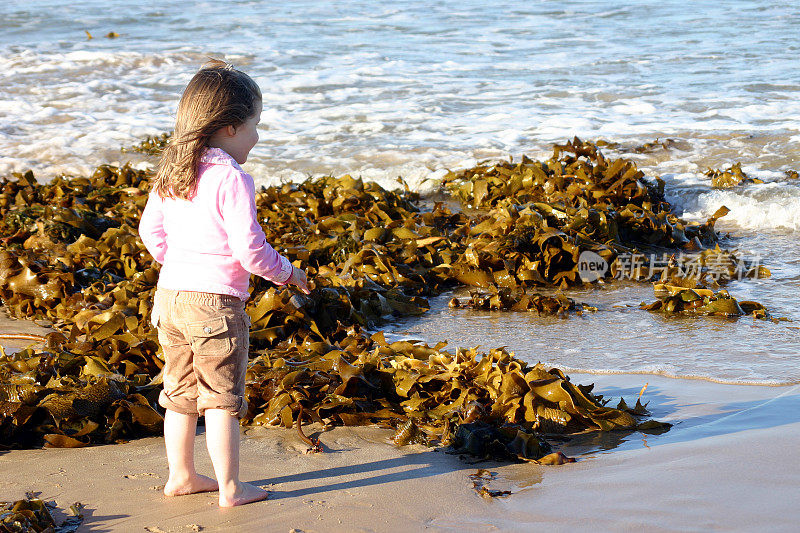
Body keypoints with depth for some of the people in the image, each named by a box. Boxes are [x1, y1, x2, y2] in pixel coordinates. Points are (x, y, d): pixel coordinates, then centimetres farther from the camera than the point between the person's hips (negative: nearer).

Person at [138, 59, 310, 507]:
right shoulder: (233, 180, -17)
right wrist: (287, 273, -3)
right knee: (222, 398, 1)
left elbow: (151, 230, 15)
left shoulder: (171, 174, 7)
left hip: (171, 292, 8)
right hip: (216, 301, -8)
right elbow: (249, 248, -19)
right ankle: (230, 487, 7)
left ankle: (181, 475, 27)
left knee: (181, 393, 18)